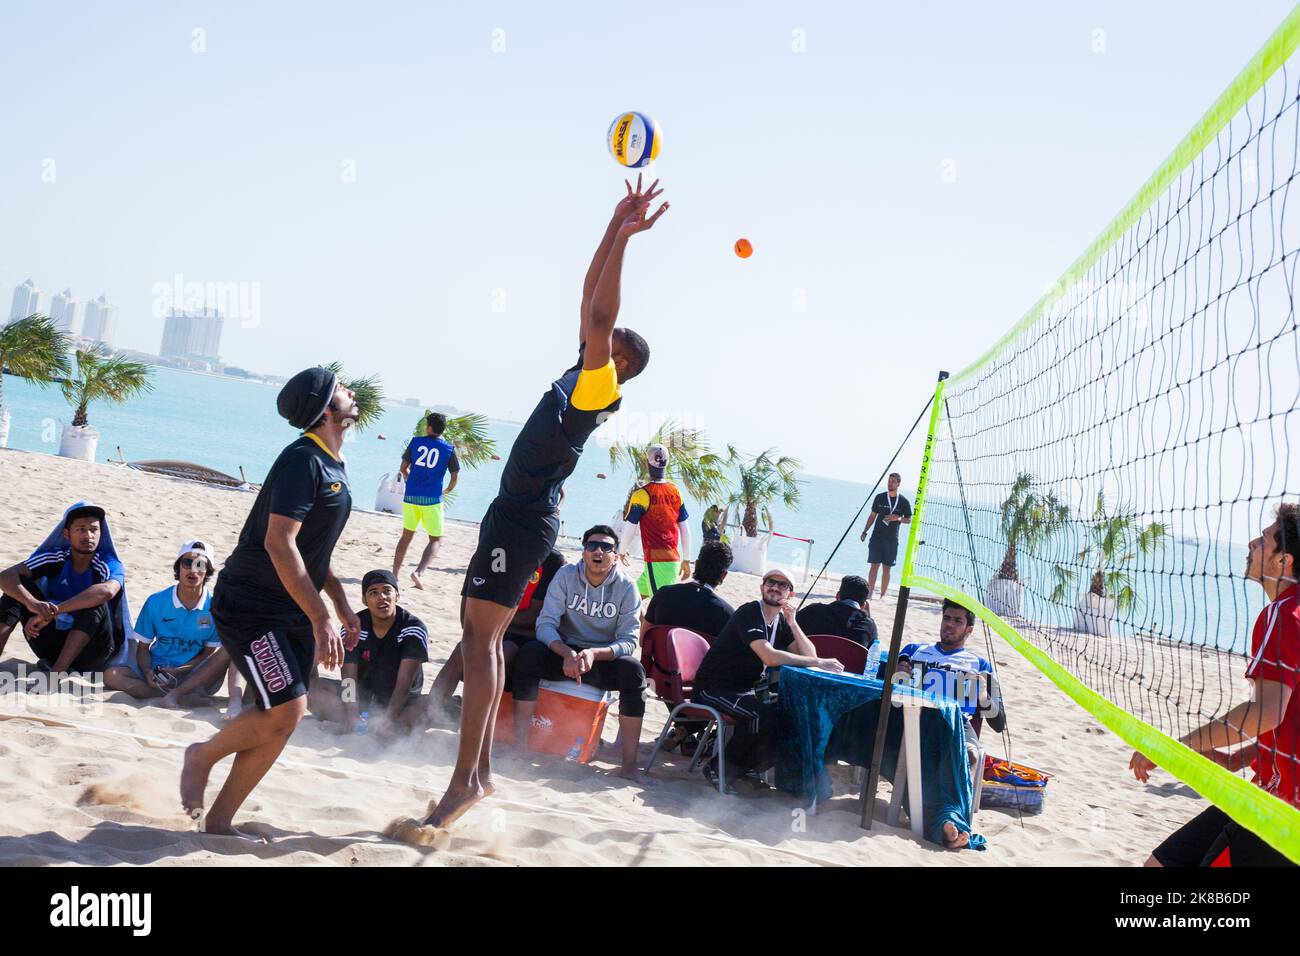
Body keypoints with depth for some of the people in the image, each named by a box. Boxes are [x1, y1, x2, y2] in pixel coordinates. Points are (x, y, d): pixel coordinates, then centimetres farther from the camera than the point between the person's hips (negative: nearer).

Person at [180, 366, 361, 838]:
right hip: (250, 604, -9)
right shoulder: (303, 460, -18)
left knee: (281, 720, 4)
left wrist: (342, 605, 17)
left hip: (293, 611, 9)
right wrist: (320, 620, -29)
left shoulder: (334, 466, 11)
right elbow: (279, 543, -26)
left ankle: (219, 821, 13)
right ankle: (201, 756, 10)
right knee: (286, 709, -16)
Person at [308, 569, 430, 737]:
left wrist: (389, 718, -35)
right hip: (363, 694, 2)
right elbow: (349, 679, -16)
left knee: (417, 716, -37)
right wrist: (353, 719, -31)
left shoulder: (413, 628, -15)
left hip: (400, 699, -2)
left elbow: (404, 681, -22)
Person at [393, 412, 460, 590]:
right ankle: (418, 572, -15)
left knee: (406, 535, 18)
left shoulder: (416, 442, 3)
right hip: (432, 499, -3)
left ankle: (394, 574, 18)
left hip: (410, 496, 3)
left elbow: (403, 467, 8)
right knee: (435, 540, 6)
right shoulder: (449, 449, -1)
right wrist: (447, 490, 21)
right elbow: (455, 476, 0)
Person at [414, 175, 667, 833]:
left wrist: (624, 235, -20)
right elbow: (591, 298, 17)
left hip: (525, 522, -10)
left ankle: (466, 779, -13)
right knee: (481, 636, 10)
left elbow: (600, 314, -22)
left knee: (482, 638, -13)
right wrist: (617, 223, 16)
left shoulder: (600, 386, -10)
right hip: (513, 513, 10)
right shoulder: (582, 373, 13)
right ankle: (479, 770, 14)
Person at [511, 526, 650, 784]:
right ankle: (519, 745, -26)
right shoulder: (567, 575, -6)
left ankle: (629, 764, -29)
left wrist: (594, 654, -31)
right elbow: (545, 623, -13)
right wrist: (567, 653, -32)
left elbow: (628, 641, -12)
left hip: (604, 658, 0)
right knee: (529, 653, -30)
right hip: (563, 652, 1)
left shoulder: (626, 587, -7)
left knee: (633, 670, -31)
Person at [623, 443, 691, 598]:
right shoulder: (675, 492, 6)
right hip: (674, 559, 6)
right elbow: (685, 529, 9)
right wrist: (686, 560, 18)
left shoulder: (642, 494, -10)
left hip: (656, 561, -6)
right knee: (638, 593, 21)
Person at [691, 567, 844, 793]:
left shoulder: (781, 621, 10)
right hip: (713, 689, -8)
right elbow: (769, 657, -29)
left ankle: (748, 766, 5)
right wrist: (818, 662, -24)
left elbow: (809, 655, 1)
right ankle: (718, 768, -11)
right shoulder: (749, 613, -16)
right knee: (763, 714, -30)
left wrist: (792, 623, -10)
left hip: (745, 690, 8)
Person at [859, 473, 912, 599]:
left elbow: (909, 520, 6)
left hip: (892, 539, 0)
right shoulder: (880, 497, 5)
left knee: (886, 567, 3)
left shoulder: (904, 502, 1)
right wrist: (865, 531, 5)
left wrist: (899, 518, -15)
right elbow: (873, 515, 11)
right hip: (877, 536, 0)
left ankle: (883, 595, 8)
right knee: (874, 565, -5)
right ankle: (870, 592, -5)